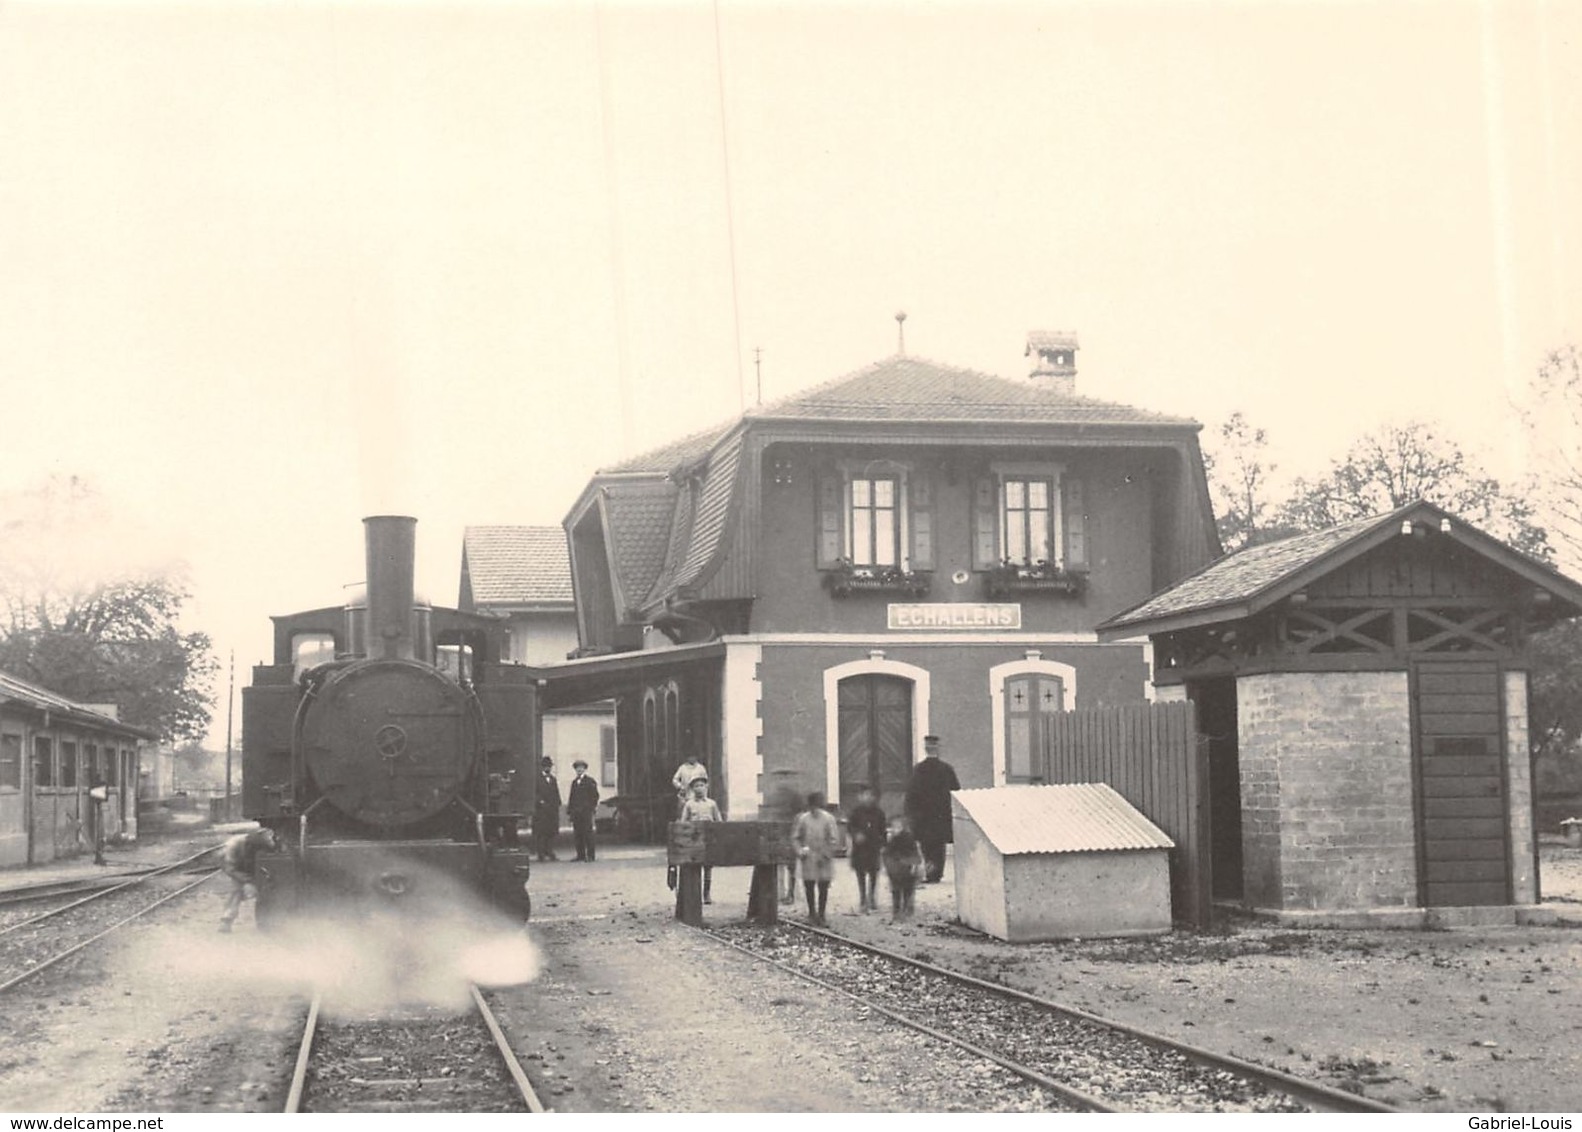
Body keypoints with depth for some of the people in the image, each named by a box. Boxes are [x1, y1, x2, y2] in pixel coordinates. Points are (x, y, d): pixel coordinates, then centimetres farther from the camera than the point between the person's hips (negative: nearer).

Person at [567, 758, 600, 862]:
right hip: (576, 812, 5)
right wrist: (569, 810, 11)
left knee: (588, 833, -7)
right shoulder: (574, 782, 19)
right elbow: (571, 797, 18)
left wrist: (592, 808, -8)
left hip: (586, 811, -5)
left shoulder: (590, 781, 4)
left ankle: (590, 856, -5)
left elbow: (595, 796, 0)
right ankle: (580, 855, 7)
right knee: (577, 834, 2)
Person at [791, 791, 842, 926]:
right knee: (809, 885, 1)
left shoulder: (829, 819, -4)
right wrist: (800, 850, -6)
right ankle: (812, 912, 15)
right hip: (808, 858, 1)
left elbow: (834, 840, -4)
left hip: (824, 859, -1)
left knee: (823, 887, 2)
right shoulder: (803, 819, 2)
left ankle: (821, 914, 12)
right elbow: (795, 837, 8)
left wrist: (826, 855, -9)